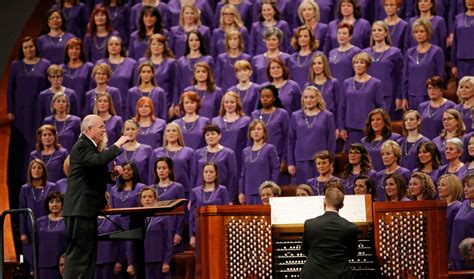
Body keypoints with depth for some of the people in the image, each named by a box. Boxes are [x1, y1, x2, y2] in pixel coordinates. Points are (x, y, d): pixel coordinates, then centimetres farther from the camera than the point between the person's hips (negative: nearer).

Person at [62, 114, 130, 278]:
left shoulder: (91, 147, 20)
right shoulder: (82, 146, -12)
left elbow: (97, 176, 26)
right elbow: (98, 161, -31)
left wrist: (113, 174, 8)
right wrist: (117, 145, -23)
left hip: (88, 209, 11)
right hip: (80, 209, -11)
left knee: (89, 253, 11)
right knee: (79, 252, -11)